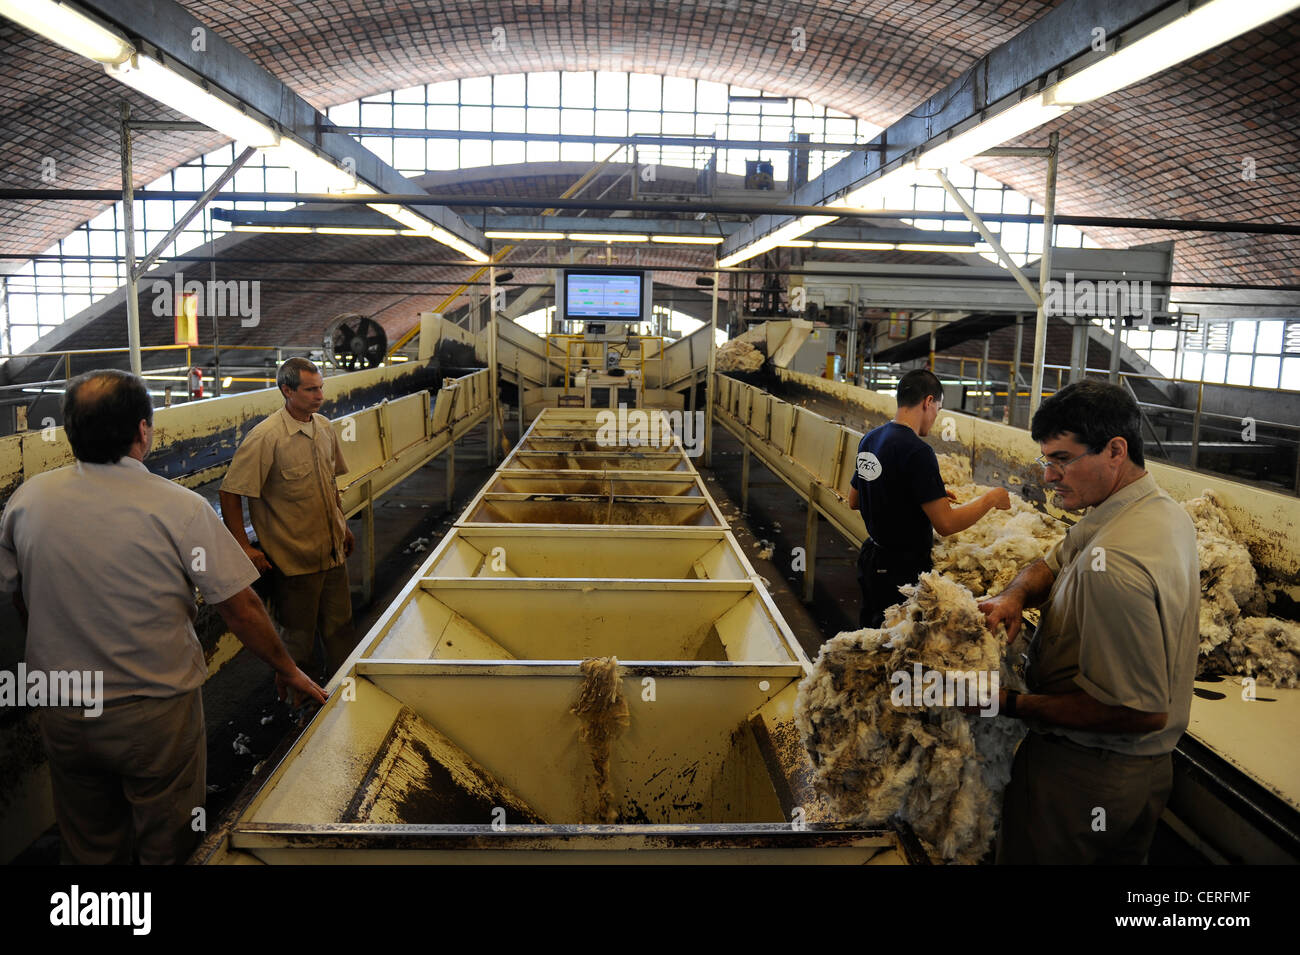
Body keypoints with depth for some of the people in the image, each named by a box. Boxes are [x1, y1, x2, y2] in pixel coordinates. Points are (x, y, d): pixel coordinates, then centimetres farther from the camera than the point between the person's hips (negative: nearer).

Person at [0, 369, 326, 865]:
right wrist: (287, 669, 0)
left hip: (62, 716, 4)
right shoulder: (179, 508, -21)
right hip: (156, 715, -4)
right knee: (166, 846, 15)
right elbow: (240, 608, -16)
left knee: (88, 848, 23)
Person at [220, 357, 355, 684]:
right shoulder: (266, 437, -18)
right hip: (294, 558, -6)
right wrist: (243, 546, -18)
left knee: (340, 626, 17)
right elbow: (230, 493, -16)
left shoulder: (325, 428, 4)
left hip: (333, 551, 7)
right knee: (299, 636, 9)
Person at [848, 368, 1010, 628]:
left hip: (871, 556, 9)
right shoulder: (917, 452, -22)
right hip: (903, 568, -9)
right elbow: (946, 524, -24)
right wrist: (991, 499, -8)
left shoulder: (870, 439, 4)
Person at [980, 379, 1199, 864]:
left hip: (1082, 778, -9)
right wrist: (1015, 594, -10)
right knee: (1119, 855, 26)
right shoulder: (1165, 510, 1)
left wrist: (1014, 705, -25)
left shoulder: (1113, 562, -33)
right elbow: (1056, 561, 11)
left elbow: (1140, 710, -32)